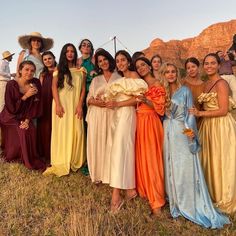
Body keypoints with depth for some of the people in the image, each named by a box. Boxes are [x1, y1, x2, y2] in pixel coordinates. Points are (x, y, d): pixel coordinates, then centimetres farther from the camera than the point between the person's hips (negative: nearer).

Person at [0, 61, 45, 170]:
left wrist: (27, 120, -13)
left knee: (31, 130, -20)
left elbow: (35, 104, -5)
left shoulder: (36, 83, -9)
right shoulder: (11, 84, -17)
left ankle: (31, 160, -1)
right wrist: (25, 96, -26)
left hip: (25, 117, 3)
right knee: (23, 132, -25)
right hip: (11, 117, -3)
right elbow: (11, 108, -17)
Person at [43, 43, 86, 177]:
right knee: (61, 131, -3)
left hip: (75, 105, 1)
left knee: (77, 132, -3)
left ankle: (76, 162, 9)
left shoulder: (81, 70, 10)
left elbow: (83, 89, 5)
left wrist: (80, 105, -6)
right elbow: (54, 87, 2)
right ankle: (61, 164, 1)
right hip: (62, 104, -1)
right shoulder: (59, 69, 9)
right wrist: (58, 104, -10)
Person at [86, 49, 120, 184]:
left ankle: (110, 174, 8)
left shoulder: (119, 78, 6)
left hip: (112, 114, -3)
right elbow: (89, 98, 10)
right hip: (96, 115, 3)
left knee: (110, 143, -3)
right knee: (96, 143, 2)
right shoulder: (96, 80, 16)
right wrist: (96, 102, -11)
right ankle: (98, 174, 12)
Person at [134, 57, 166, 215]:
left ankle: (157, 200, 2)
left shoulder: (157, 85, -4)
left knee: (151, 160, -6)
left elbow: (161, 108, -10)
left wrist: (146, 100, -22)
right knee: (140, 158, 9)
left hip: (151, 124, -6)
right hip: (139, 122, 6)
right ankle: (144, 189, 25)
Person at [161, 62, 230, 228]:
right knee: (171, 167, 8)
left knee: (186, 168, -4)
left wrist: (190, 129, -16)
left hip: (183, 133, -3)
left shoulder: (185, 91, 1)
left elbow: (190, 113, -4)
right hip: (168, 133, 4)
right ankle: (176, 202, 22)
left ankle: (192, 204, 9)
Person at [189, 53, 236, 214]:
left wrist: (200, 113, -18)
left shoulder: (221, 83, -11)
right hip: (208, 125, 8)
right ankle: (213, 195, 27)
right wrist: (198, 113, 1)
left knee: (221, 162, 2)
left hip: (221, 126, -8)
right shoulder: (207, 84, 14)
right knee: (210, 162, 12)